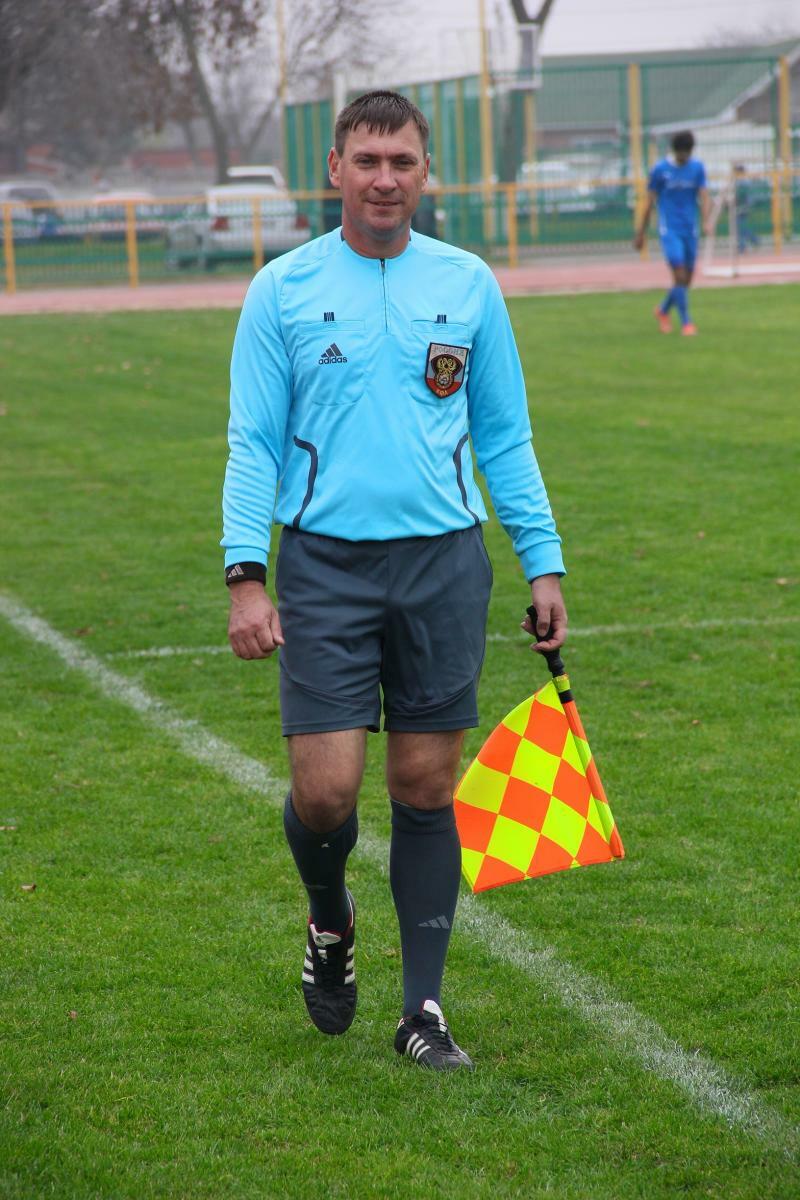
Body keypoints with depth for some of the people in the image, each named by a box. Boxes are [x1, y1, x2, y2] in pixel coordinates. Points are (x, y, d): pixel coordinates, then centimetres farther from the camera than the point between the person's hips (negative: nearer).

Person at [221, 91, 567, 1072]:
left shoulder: (469, 285, 7)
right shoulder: (282, 290, 1)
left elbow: (504, 437, 13)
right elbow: (253, 442, 1)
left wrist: (543, 564, 7)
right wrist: (245, 574, -9)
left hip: (443, 560, 2)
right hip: (324, 561, -2)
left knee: (426, 786, 3)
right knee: (325, 788, -8)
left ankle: (423, 1009, 12)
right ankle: (330, 921, 25)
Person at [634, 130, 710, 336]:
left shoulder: (697, 168, 5)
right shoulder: (660, 170, -3)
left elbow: (704, 197, -2)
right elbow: (650, 202, 3)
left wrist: (706, 222, -21)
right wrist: (641, 233, 6)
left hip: (690, 230, 4)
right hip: (669, 231, -4)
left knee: (687, 279, 8)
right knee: (680, 276, -15)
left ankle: (663, 310, 32)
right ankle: (686, 322, -6)